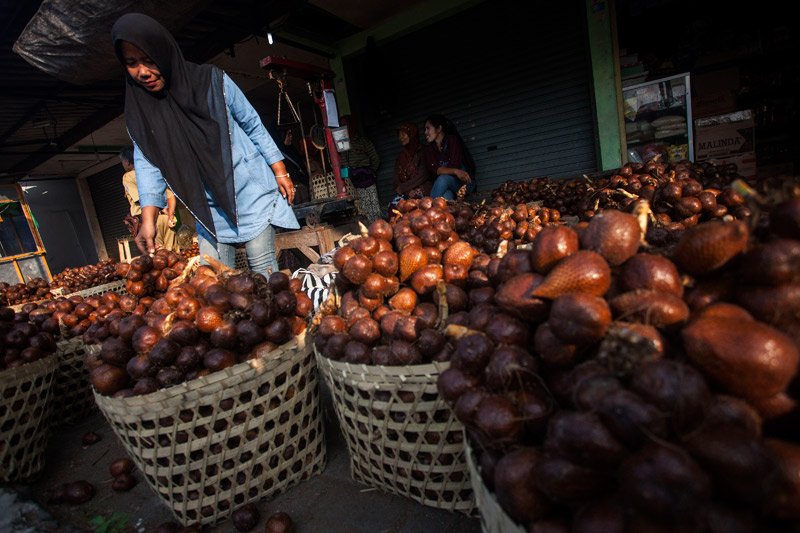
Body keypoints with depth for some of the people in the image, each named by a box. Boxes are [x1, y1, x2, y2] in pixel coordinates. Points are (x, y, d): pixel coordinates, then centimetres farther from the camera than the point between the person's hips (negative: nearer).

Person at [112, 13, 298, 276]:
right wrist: (148, 218, -17)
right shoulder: (139, 113, 4)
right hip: (208, 209, 4)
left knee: (263, 271, -5)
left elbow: (253, 124, 0)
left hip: (251, 191, -3)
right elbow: (147, 164, -3)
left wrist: (281, 173, -4)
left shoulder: (211, 80, -5)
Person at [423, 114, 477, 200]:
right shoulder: (429, 150, 7)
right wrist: (455, 171, -27)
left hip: (465, 182, -3)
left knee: (443, 179, -34)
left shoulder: (452, 140, -6)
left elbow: (454, 166, -17)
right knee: (446, 196, -35)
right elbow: (435, 170, -12)